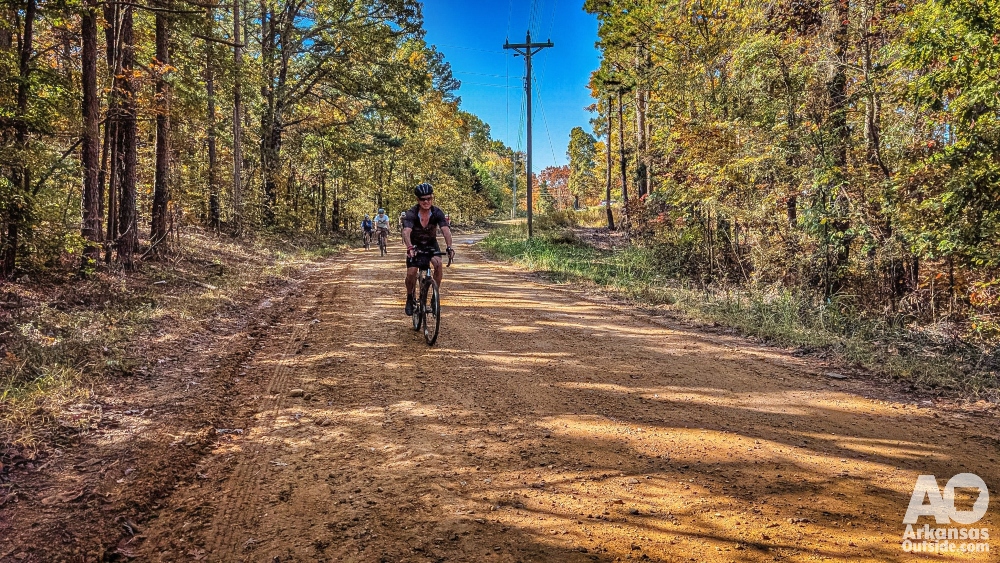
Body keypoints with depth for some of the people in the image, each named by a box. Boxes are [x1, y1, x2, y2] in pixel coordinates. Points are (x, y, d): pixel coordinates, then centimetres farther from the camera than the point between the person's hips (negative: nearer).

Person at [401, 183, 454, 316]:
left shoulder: (437, 213, -18)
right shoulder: (411, 214, -24)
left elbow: (445, 230, -30)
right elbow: (406, 232, -38)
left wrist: (449, 247, -47)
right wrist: (409, 247, -56)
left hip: (431, 244, 1)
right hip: (415, 245, -1)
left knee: (438, 264, -26)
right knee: (411, 273, -16)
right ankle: (410, 298, 10)